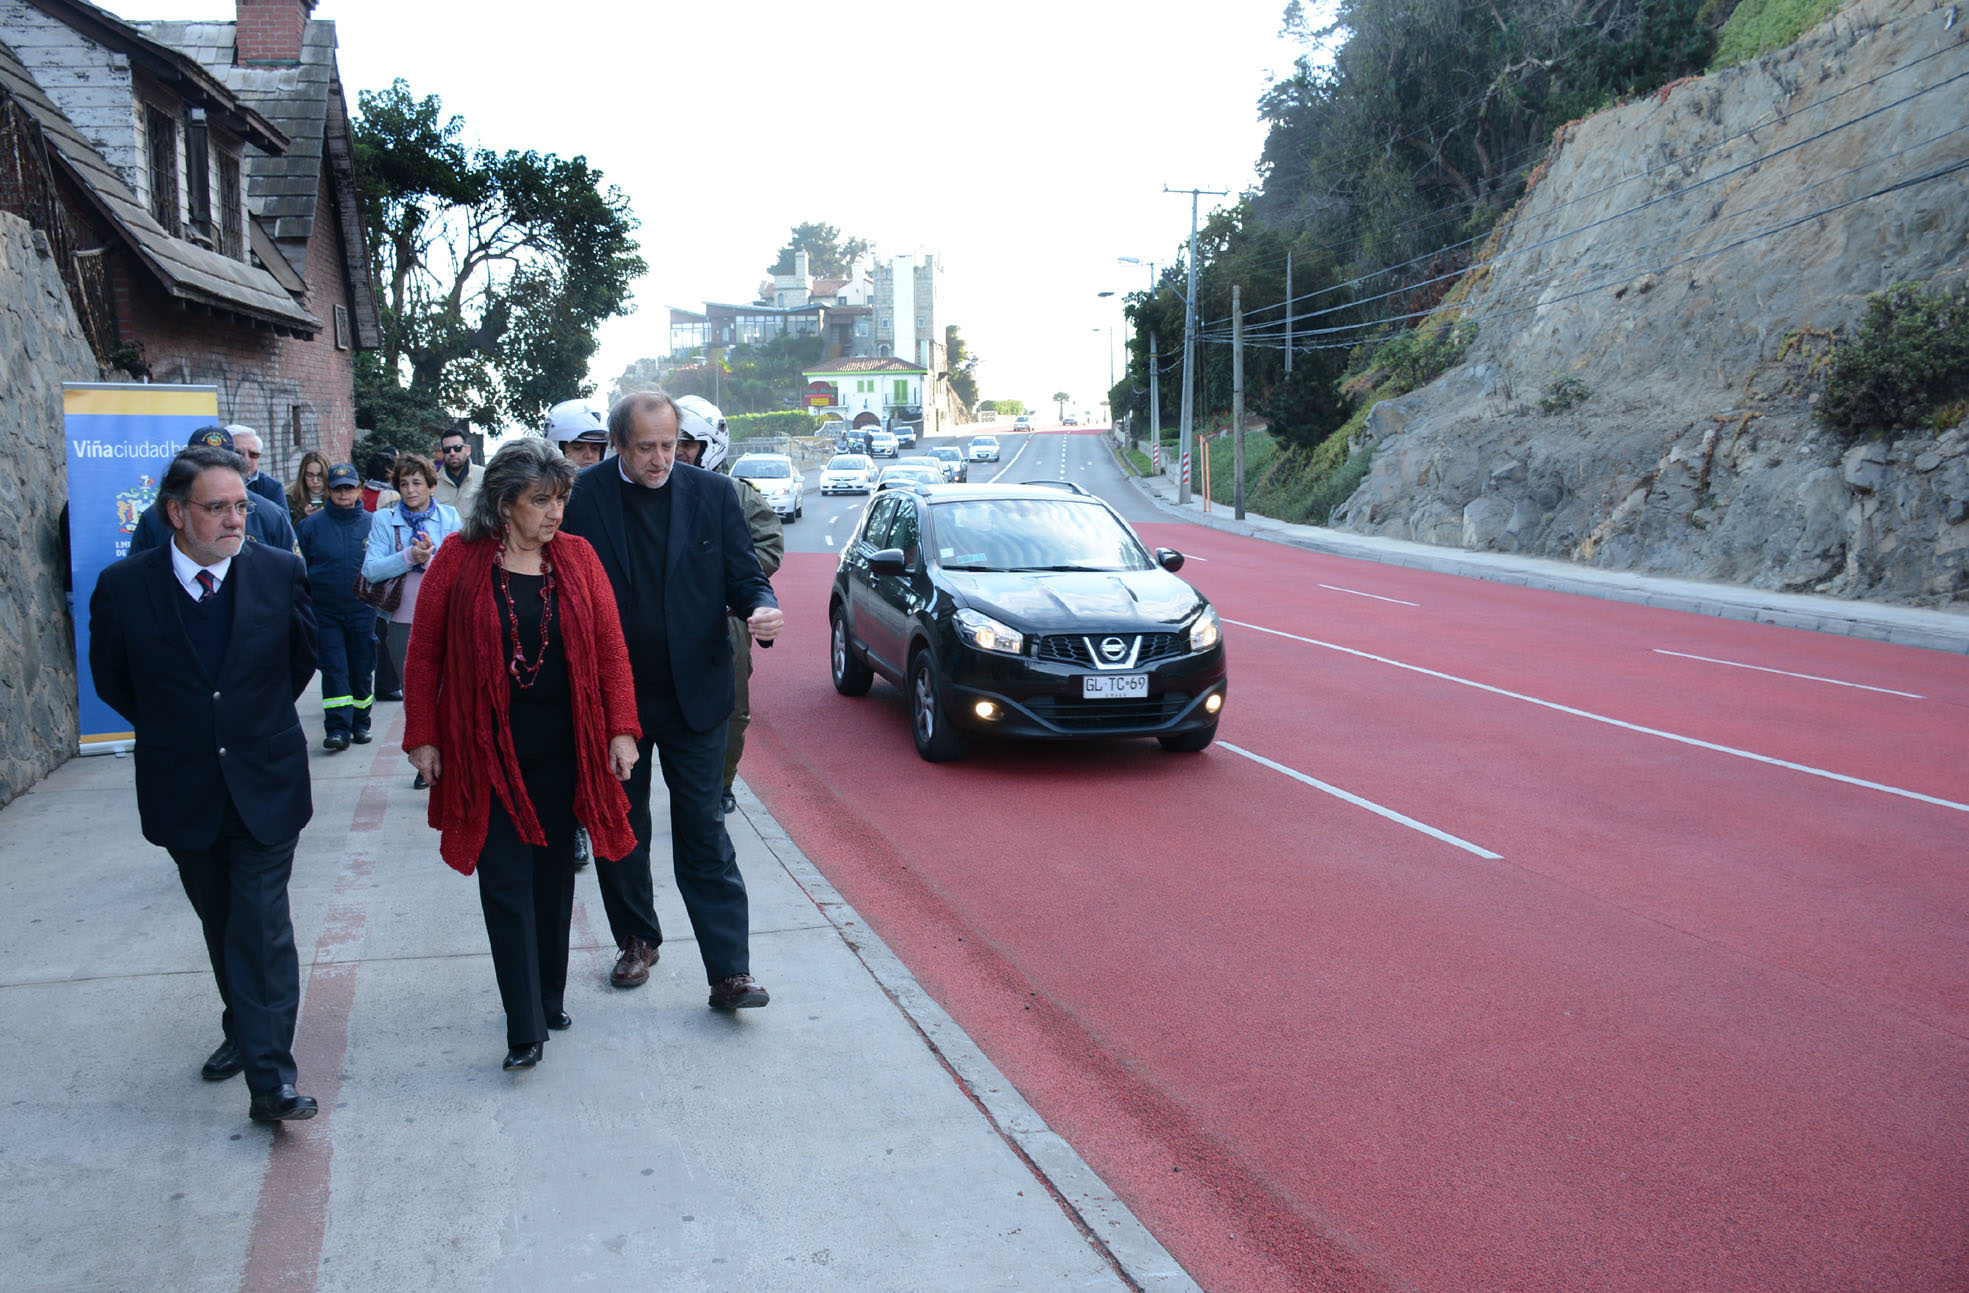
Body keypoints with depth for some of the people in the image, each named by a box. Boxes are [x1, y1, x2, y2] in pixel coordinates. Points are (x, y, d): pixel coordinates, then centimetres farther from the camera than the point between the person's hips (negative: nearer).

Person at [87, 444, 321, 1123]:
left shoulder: (281, 572, -9)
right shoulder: (123, 585, -9)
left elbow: (302, 658, 9)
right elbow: (112, 679, 7)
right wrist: (173, 730, 11)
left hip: (264, 781, -2)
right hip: (182, 790, 2)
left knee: (263, 925, -6)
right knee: (220, 922, 17)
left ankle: (270, 1077, -4)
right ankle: (243, 1029, 37)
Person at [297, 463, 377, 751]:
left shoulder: (370, 523, 2)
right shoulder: (313, 524, 0)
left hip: (362, 610, 1)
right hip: (326, 611, -1)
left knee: (362, 670, 9)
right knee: (333, 670, -6)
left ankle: (360, 724, 22)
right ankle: (338, 727, -5)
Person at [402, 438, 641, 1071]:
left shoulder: (576, 557, 2)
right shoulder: (459, 560, -5)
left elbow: (610, 645, 1)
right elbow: (425, 652, -1)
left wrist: (622, 728, -5)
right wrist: (423, 735, -3)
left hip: (561, 747, 2)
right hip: (487, 751, -2)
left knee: (553, 874, 11)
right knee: (506, 882, -1)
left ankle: (550, 999, 28)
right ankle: (525, 1028, 3)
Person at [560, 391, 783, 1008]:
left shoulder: (713, 494, -1)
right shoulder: (581, 495, -5)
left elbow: (743, 575, 2)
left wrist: (763, 608, -21)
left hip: (693, 694, -1)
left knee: (704, 834, 1)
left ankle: (729, 972, 5)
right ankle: (637, 939, 36)